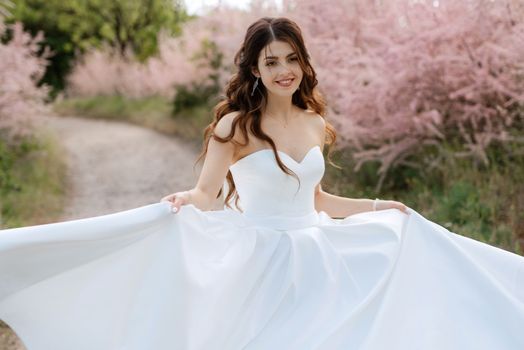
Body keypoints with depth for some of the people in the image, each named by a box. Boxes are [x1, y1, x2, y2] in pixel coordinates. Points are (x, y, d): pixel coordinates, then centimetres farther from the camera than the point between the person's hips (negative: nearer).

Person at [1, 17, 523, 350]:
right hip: (257, 265, -5)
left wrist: (380, 208, 21)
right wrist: (178, 205, -27)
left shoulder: (315, 125, 7)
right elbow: (203, 196, -5)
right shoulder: (236, 125, -9)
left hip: (313, 263, 5)